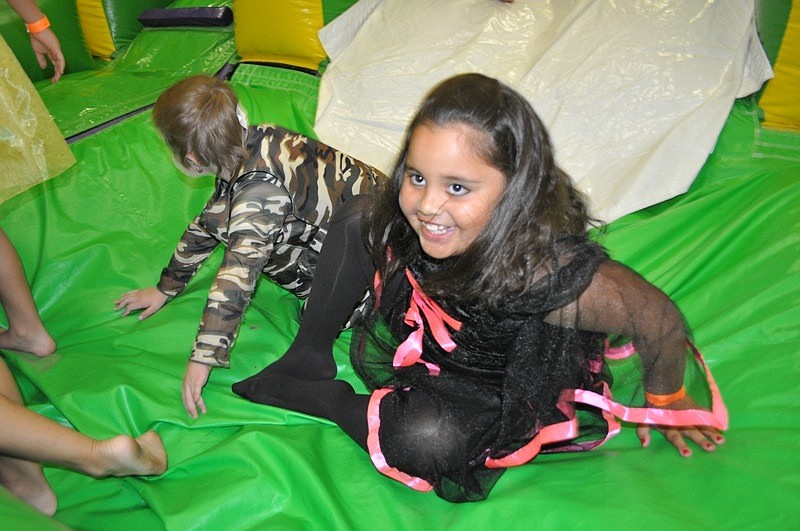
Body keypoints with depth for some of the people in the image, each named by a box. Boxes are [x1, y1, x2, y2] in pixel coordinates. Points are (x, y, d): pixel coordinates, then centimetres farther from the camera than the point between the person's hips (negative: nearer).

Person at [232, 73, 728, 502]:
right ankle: (310, 356, 5)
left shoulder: (549, 270, -40)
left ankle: (318, 398, -4)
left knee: (424, 438, -35)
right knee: (357, 219, -8)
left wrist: (664, 404, -6)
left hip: (510, 394, -4)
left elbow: (661, 321, -26)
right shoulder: (400, 218, -26)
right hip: (425, 340, 5)